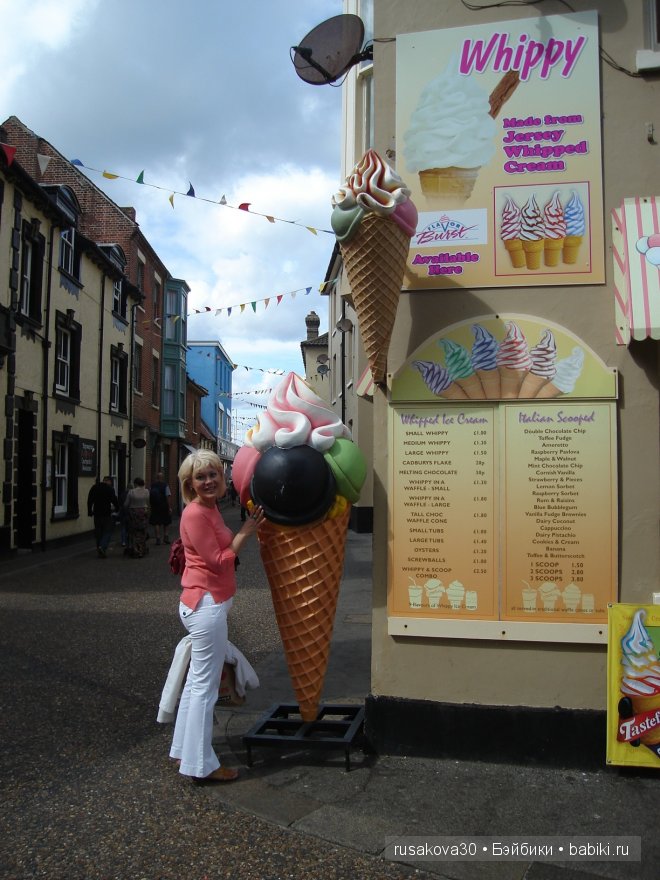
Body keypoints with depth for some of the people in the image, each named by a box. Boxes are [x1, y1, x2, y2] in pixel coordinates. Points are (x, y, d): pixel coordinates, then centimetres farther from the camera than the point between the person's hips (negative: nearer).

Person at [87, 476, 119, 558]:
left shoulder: (94, 487, 9)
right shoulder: (110, 488, -8)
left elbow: (89, 501, 10)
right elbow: (114, 500, -11)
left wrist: (90, 511, 15)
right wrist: (117, 508, 5)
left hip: (97, 513, 5)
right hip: (106, 513, -5)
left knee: (98, 532, 12)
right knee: (107, 531, 2)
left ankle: (99, 551, 14)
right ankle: (102, 546, -18)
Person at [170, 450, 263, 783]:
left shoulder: (209, 510, 12)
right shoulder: (196, 513, -17)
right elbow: (219, 560, -17)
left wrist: (245, 530, 8)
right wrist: (245, 532, -11)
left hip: (207, 603, 10)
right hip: (206, 604, -10)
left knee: (197, 681, 19)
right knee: (205, 686, -1)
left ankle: (184, 751, 32)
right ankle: (201, 765, 10)